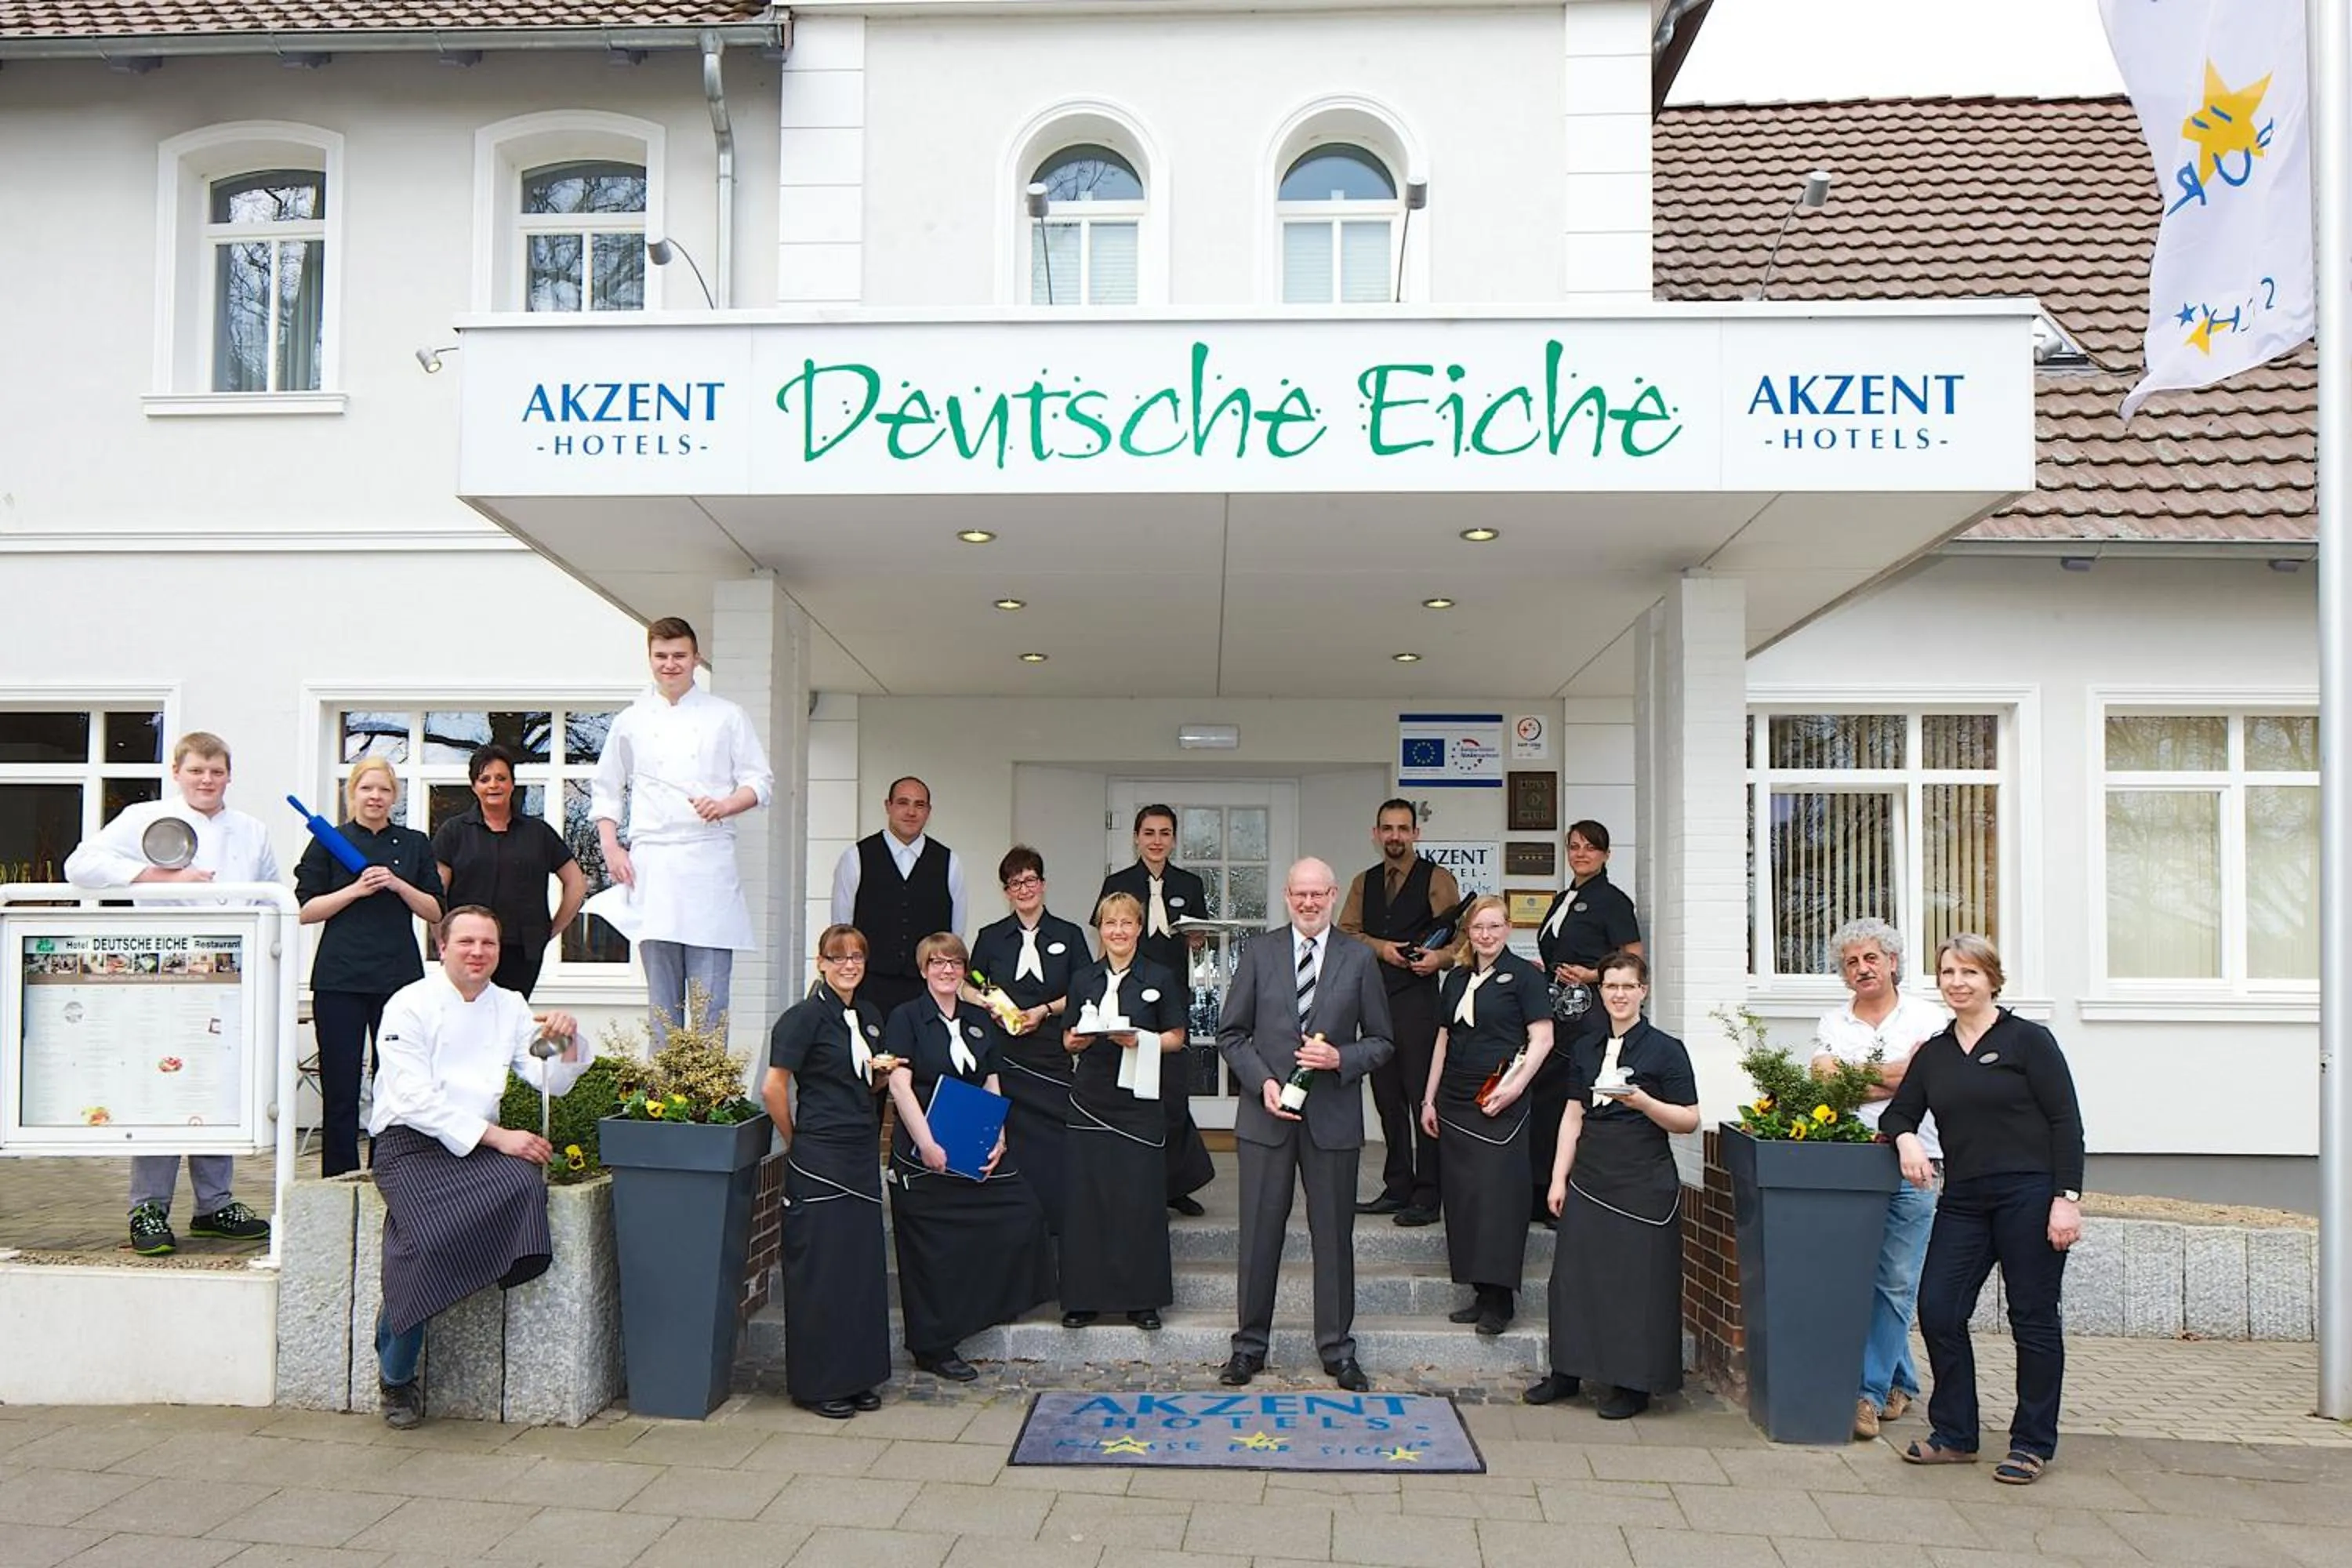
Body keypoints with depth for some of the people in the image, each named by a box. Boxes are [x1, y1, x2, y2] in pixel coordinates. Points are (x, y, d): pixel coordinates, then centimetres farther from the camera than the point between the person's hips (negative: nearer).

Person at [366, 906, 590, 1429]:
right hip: (408, 1143, -4)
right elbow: (416, 1100, -13)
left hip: (478, 1144, 4)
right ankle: (396, 1377, -8)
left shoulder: (510, 1007, 16)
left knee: (524, 1183, -30)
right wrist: (497, 1137, -20)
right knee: (427, 1237, -29)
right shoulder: (410, 1005, -1)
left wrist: (568, 1043, -9)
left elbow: (552, 1083, 13)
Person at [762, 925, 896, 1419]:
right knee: (820, 1268, -1)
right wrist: (796, 1142, -3)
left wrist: (883, 1072, 3)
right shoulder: (806, 1016, -10)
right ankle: (817, 1384, 10)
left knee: (863, 1264, 10)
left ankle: (858, 1377, 21)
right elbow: (773, 1089, -12)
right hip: (819, 1158, -7)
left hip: (862, 1154, 7)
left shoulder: (869, 1016, 13)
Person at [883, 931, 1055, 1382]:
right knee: (932, 1251, 1)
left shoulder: (978, 1020, 14)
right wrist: (926, 1144, -21)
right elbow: (900, 1086, -12)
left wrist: (998, 1138, -2)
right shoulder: (906, 1018, -3)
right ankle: (933, 1348, 15)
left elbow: (991, 1086, 13)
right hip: (923, 1156, -5)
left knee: (1022, 1210, -7)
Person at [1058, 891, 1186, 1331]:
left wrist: (1139, 1040, -12)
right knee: (1084, 1197, 1)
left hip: (1139, 1099, -2)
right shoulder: (1083, 978, 12)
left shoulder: (1159, 979, 4)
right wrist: (1076, 1040, -8)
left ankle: (1141, 1299, 8)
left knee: (1139, 1199, -2)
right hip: (1090, 1098, 2)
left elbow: (1176, 1038, 4)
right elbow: (1068, 1039, 15)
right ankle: (1084, 1297, 10)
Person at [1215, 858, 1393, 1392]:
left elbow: (1380, 1041, 7)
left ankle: (1338, 1349, 22)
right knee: (1260, 1233, 6)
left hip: (1333, 1117, 0)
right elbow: (1230, 1033, 5)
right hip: (1266, 1113, 0)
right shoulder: (1259, 952, 4)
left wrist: (1341, 1059, -12)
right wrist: (1262, 1081, -9)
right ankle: (1250, 1344, 20)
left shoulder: (1359, 959, 3)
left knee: (1334, 1235, 8)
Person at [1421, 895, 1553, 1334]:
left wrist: (1516, 1085, -18)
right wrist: (1429, 1099, 16)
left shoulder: (1523, 974, -2)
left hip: (1499, 1105, -6)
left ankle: (1500, 1301, -2)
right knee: (1461, 1196, 6)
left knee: (1498, 1196, -7)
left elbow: (1542, 1038, -7)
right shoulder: (1457, 978, 15)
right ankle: (1481, 1294, 14)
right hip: (1456, 1103, 6)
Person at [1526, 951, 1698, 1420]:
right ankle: (1567, 1372, 20)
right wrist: (1559, 1178, 8)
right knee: (1575, 1275, 7)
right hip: (1589, 1180, 5)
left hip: (1643, 1186, -5)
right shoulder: (1585, 1047, 12)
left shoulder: (1664, 1049, -3)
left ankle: (1634, 1385, 13)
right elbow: (1573, 1116, 13)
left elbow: (1690, 1120, -5)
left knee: (1637, 1282, 0)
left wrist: (1643, 1103, -22)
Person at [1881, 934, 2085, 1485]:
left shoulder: (2029, 1040, -2)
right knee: (1937, 1310, 1)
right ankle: (1954, 1435, 16)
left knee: (2033, 1318, 4)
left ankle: (2033, 1444, 17)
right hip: (1963, 1201, 5)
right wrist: (1906, 1139, -8)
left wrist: (2067, 1197, -13)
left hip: (2031, 1195, -5)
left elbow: (2066, 1123, -6)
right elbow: (1897, 1113, 16)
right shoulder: (1933, 1053, 13)